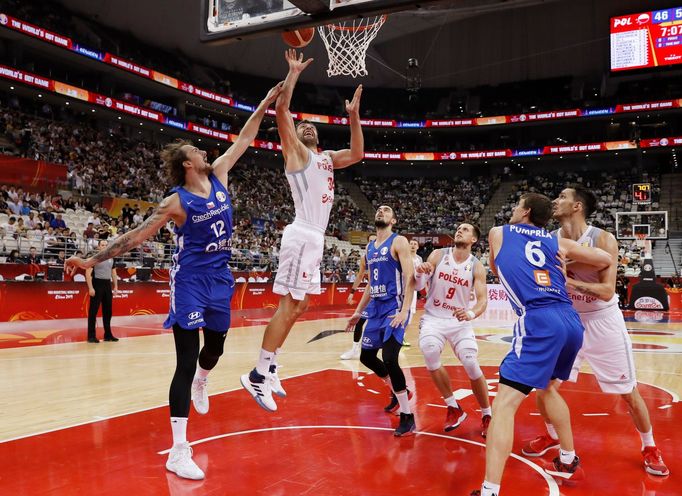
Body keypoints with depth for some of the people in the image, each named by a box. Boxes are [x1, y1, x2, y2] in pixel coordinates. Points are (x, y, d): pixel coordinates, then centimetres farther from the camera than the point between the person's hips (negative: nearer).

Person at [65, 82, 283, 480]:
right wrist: (94, 260, -14)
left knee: (215, 347, 20)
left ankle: (201, 382, 57)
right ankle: (179, 451, -1)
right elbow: (138, 235, -10)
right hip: (191, 281, -6)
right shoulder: (177, 202, -13)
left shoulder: (219, 174, 3)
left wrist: (267, 103, 11)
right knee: (186, 362, -7)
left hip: (220, 277, 6)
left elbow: (244, 139, 10)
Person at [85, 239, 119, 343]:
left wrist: (115, 286, 10)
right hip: (97, 284, -6)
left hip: (107, 285, 6)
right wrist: (90, 288, -18)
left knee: (108, 311, 9)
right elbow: (88, 273, -11)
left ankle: (108, 334, 17)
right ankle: (91, 335, 1)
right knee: (93, 311, -4)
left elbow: (113, 273, 18)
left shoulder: (111, 259, 12)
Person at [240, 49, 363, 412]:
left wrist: (353, 117, 18)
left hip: (316, 238, 9)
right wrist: (294, 73, -5)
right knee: (288, 306, -12)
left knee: (298, 306, 12)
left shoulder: (326, 158, 22)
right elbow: (281, 110, -11)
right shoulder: (295, 151, 1)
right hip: (302, 236, -9)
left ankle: (269, 367, 21)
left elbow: (357, 154, 24)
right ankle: (257, 376, -7)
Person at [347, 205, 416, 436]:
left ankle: (407, 416, -5)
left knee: (389, 359, -19)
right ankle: (398, 392, 36)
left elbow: (410, 277, -16)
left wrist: (405, 311, -25)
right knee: (366, 356, 13)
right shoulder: (370, 247, 15)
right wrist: (358, 311, 21)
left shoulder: (399, 242, -7)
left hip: (394, 307, -8)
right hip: (375, 308, 9)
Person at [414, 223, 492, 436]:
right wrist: (419, 273, -30)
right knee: (430, 353, -27)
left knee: (472, 366, -10)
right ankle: (454, 409, -8)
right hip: (433, 318, 0)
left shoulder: (477, 267, -5)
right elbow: (419, 286, -6)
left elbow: (483, 299, -12)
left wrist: (471, 314, -35)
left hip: (460, 321, 0)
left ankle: (487, 416, 16)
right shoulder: (438, 255, -4)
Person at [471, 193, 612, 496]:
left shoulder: (498, 233, 15)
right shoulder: (558, 243, 20)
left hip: (539, 323, -6)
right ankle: (569, 463, 41)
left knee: (505, 403, -8)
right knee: (546, 387, 29)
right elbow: (606, 260, 25)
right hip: (572, 322, 6)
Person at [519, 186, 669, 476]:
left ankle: (649, 448, 29)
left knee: (628, 392, 6)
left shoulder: (603, 240, -18)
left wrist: (571, 282, -38)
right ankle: (551, 436, 27)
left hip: (602, 320, -3)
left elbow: (607, 291, -23)